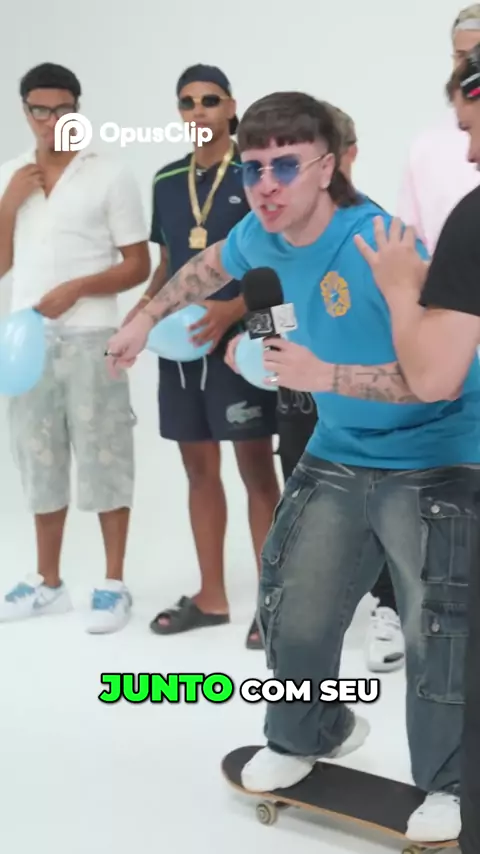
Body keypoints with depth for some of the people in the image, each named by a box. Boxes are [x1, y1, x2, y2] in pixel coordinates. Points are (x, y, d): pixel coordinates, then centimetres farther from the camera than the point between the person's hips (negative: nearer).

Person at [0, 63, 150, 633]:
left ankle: (113, 585, 9)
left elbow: (138, 266, -5)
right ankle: (48, 583, 22)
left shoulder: (109, 176, -2)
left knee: (102, 459, -1)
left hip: (90, 339, -5)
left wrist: (76, 288, -17)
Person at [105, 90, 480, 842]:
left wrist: (324, 375, -34)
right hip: (338, 457, 7)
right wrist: (145, 318, 24)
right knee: (292, 609, 14)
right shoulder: (263, 235, -5)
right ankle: (308, 737, 39)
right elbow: (211, 266, 20)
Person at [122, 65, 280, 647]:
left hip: (241, 341, -6)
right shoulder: (166, 181, 13)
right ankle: (211, 597, 23)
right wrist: (145, 307, 1)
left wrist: (232, 309, -23)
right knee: (199, 469, 11)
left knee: (256, 469, -2)